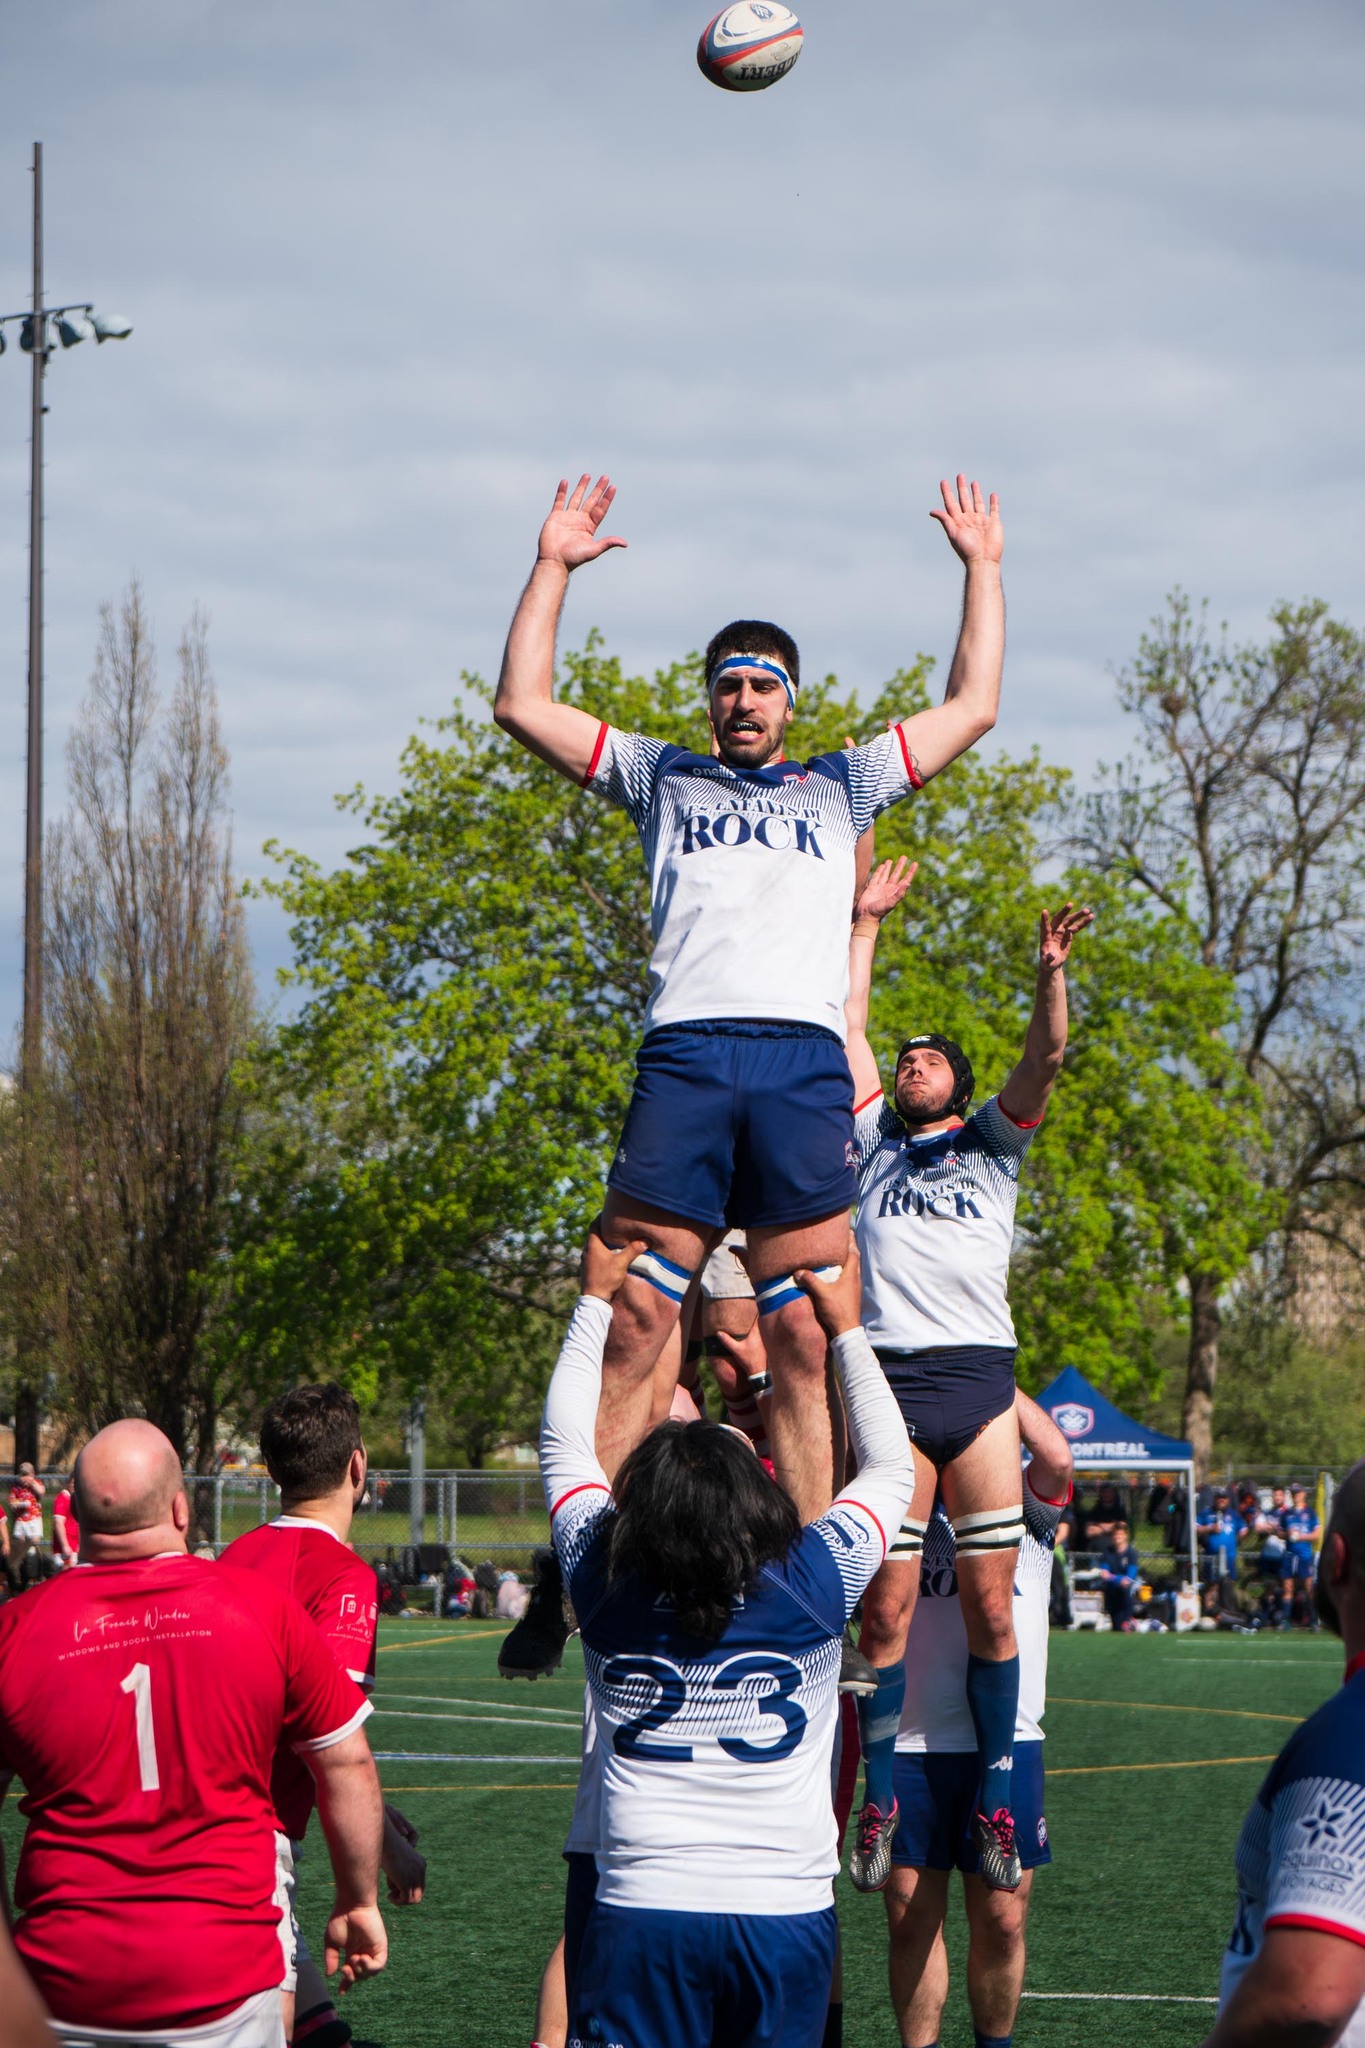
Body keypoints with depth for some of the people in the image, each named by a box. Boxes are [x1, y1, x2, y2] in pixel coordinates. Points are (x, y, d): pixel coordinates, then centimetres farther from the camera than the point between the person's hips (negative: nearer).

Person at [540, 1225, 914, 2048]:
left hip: (641, 1912, 0)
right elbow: (892, 1466, 16)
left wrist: (598, 1298, 26)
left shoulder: (607, 1585, -1)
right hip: (789, 1915, 0)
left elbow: (565, 1442, 17)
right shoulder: (815, 1582, -3)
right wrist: (848, 1329, 25)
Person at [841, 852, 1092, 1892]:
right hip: (892, 1384, 1)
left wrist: (1051, 973, -12)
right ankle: (881, 1802, 3)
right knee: (886, 1610, -3)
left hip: (980, 1382, -1)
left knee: (990, 1606, -4)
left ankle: (996, 1799, 3)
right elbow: (847, 1027, 22)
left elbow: (1047, 1056, 5)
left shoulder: (992, 1142, 19)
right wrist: (866, 922, 23)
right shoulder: (874, 1139, 22)